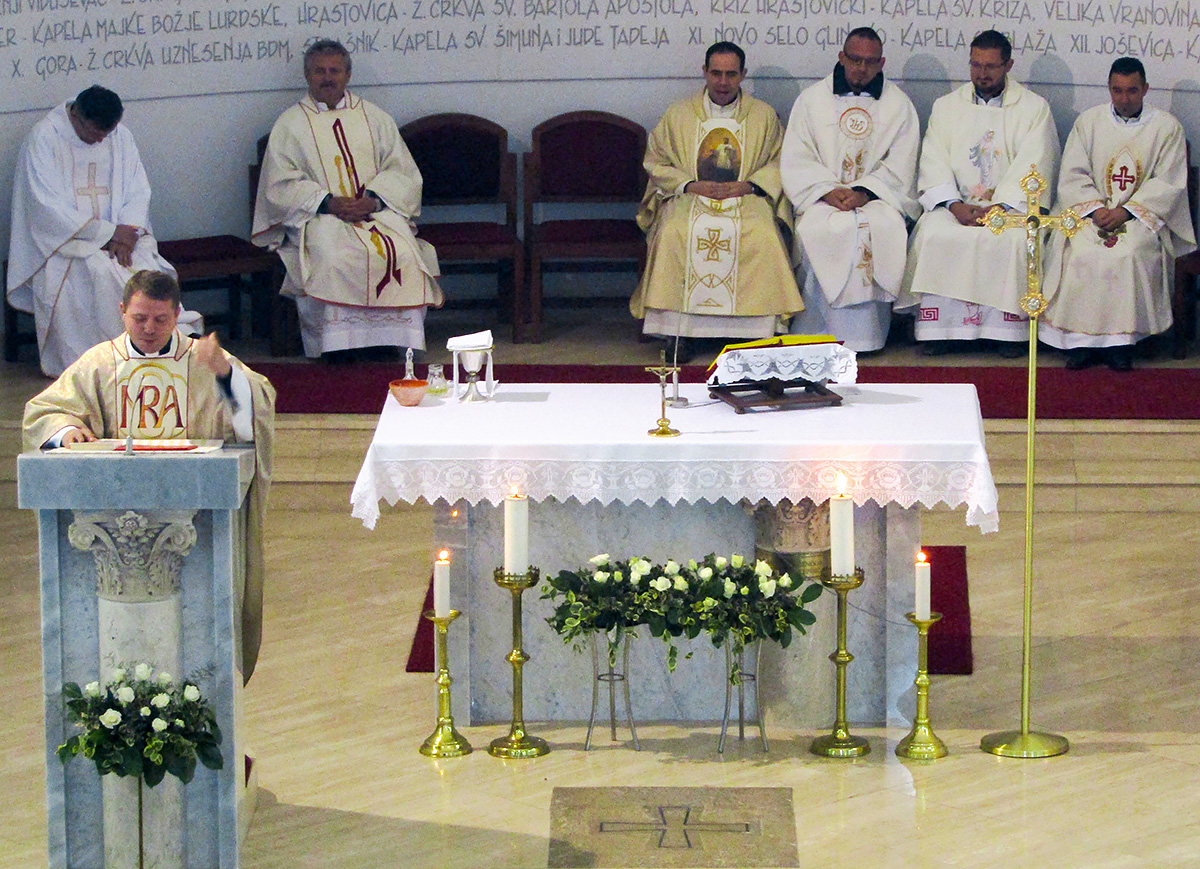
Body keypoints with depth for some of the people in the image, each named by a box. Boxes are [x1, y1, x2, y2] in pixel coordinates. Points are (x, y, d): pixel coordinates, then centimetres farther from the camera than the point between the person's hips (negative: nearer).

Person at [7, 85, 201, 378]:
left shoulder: (120, 136, 8)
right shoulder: (43, 138, -10)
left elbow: (138, 192, 7)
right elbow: (48, 208, -16)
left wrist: (127, 233, -14)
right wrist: (109, 232, -18)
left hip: (115, 235, 5)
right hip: (61, 239, -5)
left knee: (146, 267, -26)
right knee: (100, 271, -34)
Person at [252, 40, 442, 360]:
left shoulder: (375, 118, 18)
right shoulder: (290, 124, 11)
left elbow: (404, 174, 11)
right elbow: (280, 185, 1)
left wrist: (375, 199, -11)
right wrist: (328, 202, -15)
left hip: (378, 211, 2)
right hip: (319, 215, -2)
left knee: (403, 254, -29)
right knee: (334, 260, -35)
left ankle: (391, 345, -20)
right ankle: (339, 351, -25)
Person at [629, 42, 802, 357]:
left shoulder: (764, 115, 15)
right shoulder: (679, 114, 15)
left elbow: (781, 163, 10)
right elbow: (656, 163, 11)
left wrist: (749, 185, -8)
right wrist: (691, 185, -6)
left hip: (746, 199, 0)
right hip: (691, 199, 0)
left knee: (763, 235, -34)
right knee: (674, 233, -34)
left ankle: (755, 328, -25)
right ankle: (677, 332, -28)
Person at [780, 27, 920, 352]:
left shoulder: (899, 104, 10)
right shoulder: (812, 99, 10)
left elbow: (900, 166, 3)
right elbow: (796, 161, 4)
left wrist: (864, 192, -13)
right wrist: (827, 191, -13)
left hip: (878, 195, 0)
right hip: (822, 197, 0)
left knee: (885, 227, -33)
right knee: (820, 228, -33)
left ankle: (864, 335, -26)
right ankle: (819, 332, -26)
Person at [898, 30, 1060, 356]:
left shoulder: (1034, 108, 6)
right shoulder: (947, 106, 15)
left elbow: (1032, 167, -5)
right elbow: (934, 164, 4)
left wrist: (999, 207, -19)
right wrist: (955, 205, -14)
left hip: (1011, 203, -2)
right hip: (956, 202, 2)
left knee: (1014, 239, -33)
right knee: (935, 234, -28)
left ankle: (1008, 332, -22)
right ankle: (939, 330, -21)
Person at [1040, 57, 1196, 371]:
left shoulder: (1166, 127, 4)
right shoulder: (1089, 121, 10)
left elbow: (1168, 183, -2)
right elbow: (1072, 175, 5)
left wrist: (1126, 211, -14)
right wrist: (1096, 209, -13)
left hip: (1145, 214, -2)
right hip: (1092, 209, 2)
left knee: (1129, 252, -32)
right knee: (1080, 249, -29)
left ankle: (1121, 340, -24)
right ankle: (1081, 340, -24)